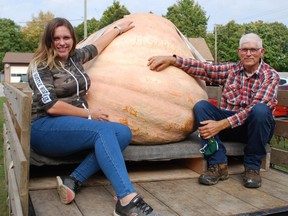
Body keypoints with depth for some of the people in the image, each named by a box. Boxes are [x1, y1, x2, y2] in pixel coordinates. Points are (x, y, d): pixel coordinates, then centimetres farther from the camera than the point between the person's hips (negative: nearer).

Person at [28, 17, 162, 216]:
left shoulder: (74, 57, 16)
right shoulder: (40, 67, -4)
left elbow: (96, 46, 34)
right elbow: (51, 106, -15)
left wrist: (118, 29, 44)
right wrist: (89, 114, -11)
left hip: (75, 127, 7)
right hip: (46, 128, -7)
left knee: (123, 132, -20)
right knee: (103, 130, -34)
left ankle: (73, 181, -26)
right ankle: (127, 200, -45)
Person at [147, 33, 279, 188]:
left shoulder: (270, 75, -7)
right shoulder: (231, 69, 7)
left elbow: (254, 108, -21)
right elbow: (204, 68, -7)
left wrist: (221, 124, -31)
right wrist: (171, 59, -20)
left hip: (256, 127, -3)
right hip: (228, 126, 3)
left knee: (260, 109, -35)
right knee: (201, 106, -20)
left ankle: (252, 166, -16)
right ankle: (218, 164, -23)